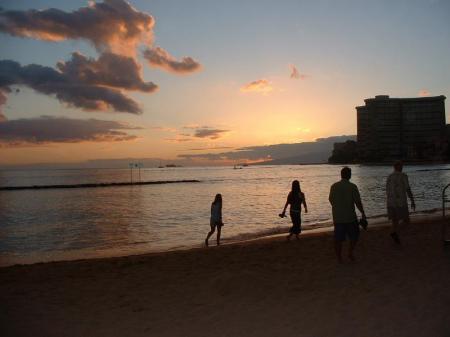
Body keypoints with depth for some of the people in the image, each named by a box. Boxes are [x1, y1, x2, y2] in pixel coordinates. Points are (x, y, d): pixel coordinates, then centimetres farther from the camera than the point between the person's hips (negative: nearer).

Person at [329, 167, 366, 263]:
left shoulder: (334, 186, 0)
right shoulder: (352, 187, -11)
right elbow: (358, 202, -10)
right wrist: (363, 213, 4)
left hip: (337, 217, 3)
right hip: (350, 217, -3)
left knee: (338, 239, 9)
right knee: (354, 236, 19)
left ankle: (339, 258, 15)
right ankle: (350, 253, 15)